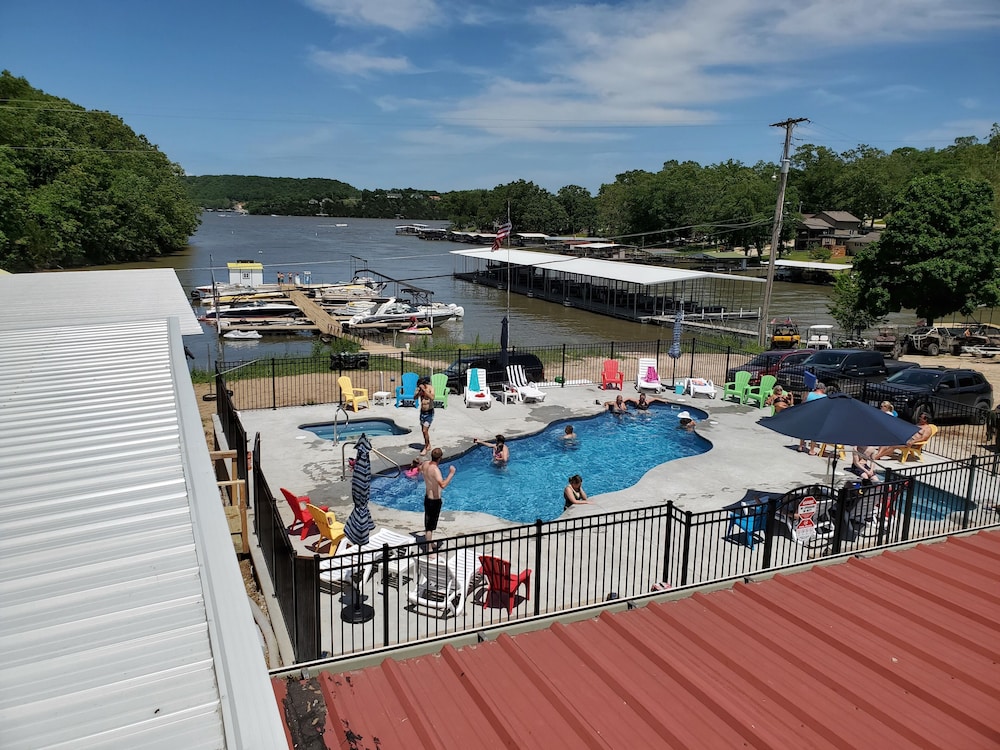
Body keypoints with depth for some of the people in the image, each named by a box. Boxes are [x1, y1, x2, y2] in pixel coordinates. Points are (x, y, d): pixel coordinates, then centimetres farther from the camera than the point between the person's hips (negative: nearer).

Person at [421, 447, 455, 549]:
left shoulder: (425, 464, -4)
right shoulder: (435, 469, -30)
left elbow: (419, 469, 21)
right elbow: (443, 485, -44)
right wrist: (451, 473, -36)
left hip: (427, 498, 9)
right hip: (435, 501, -9)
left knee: (428, 522, 24)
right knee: (430, 525, 1)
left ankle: (428, 543, 43)